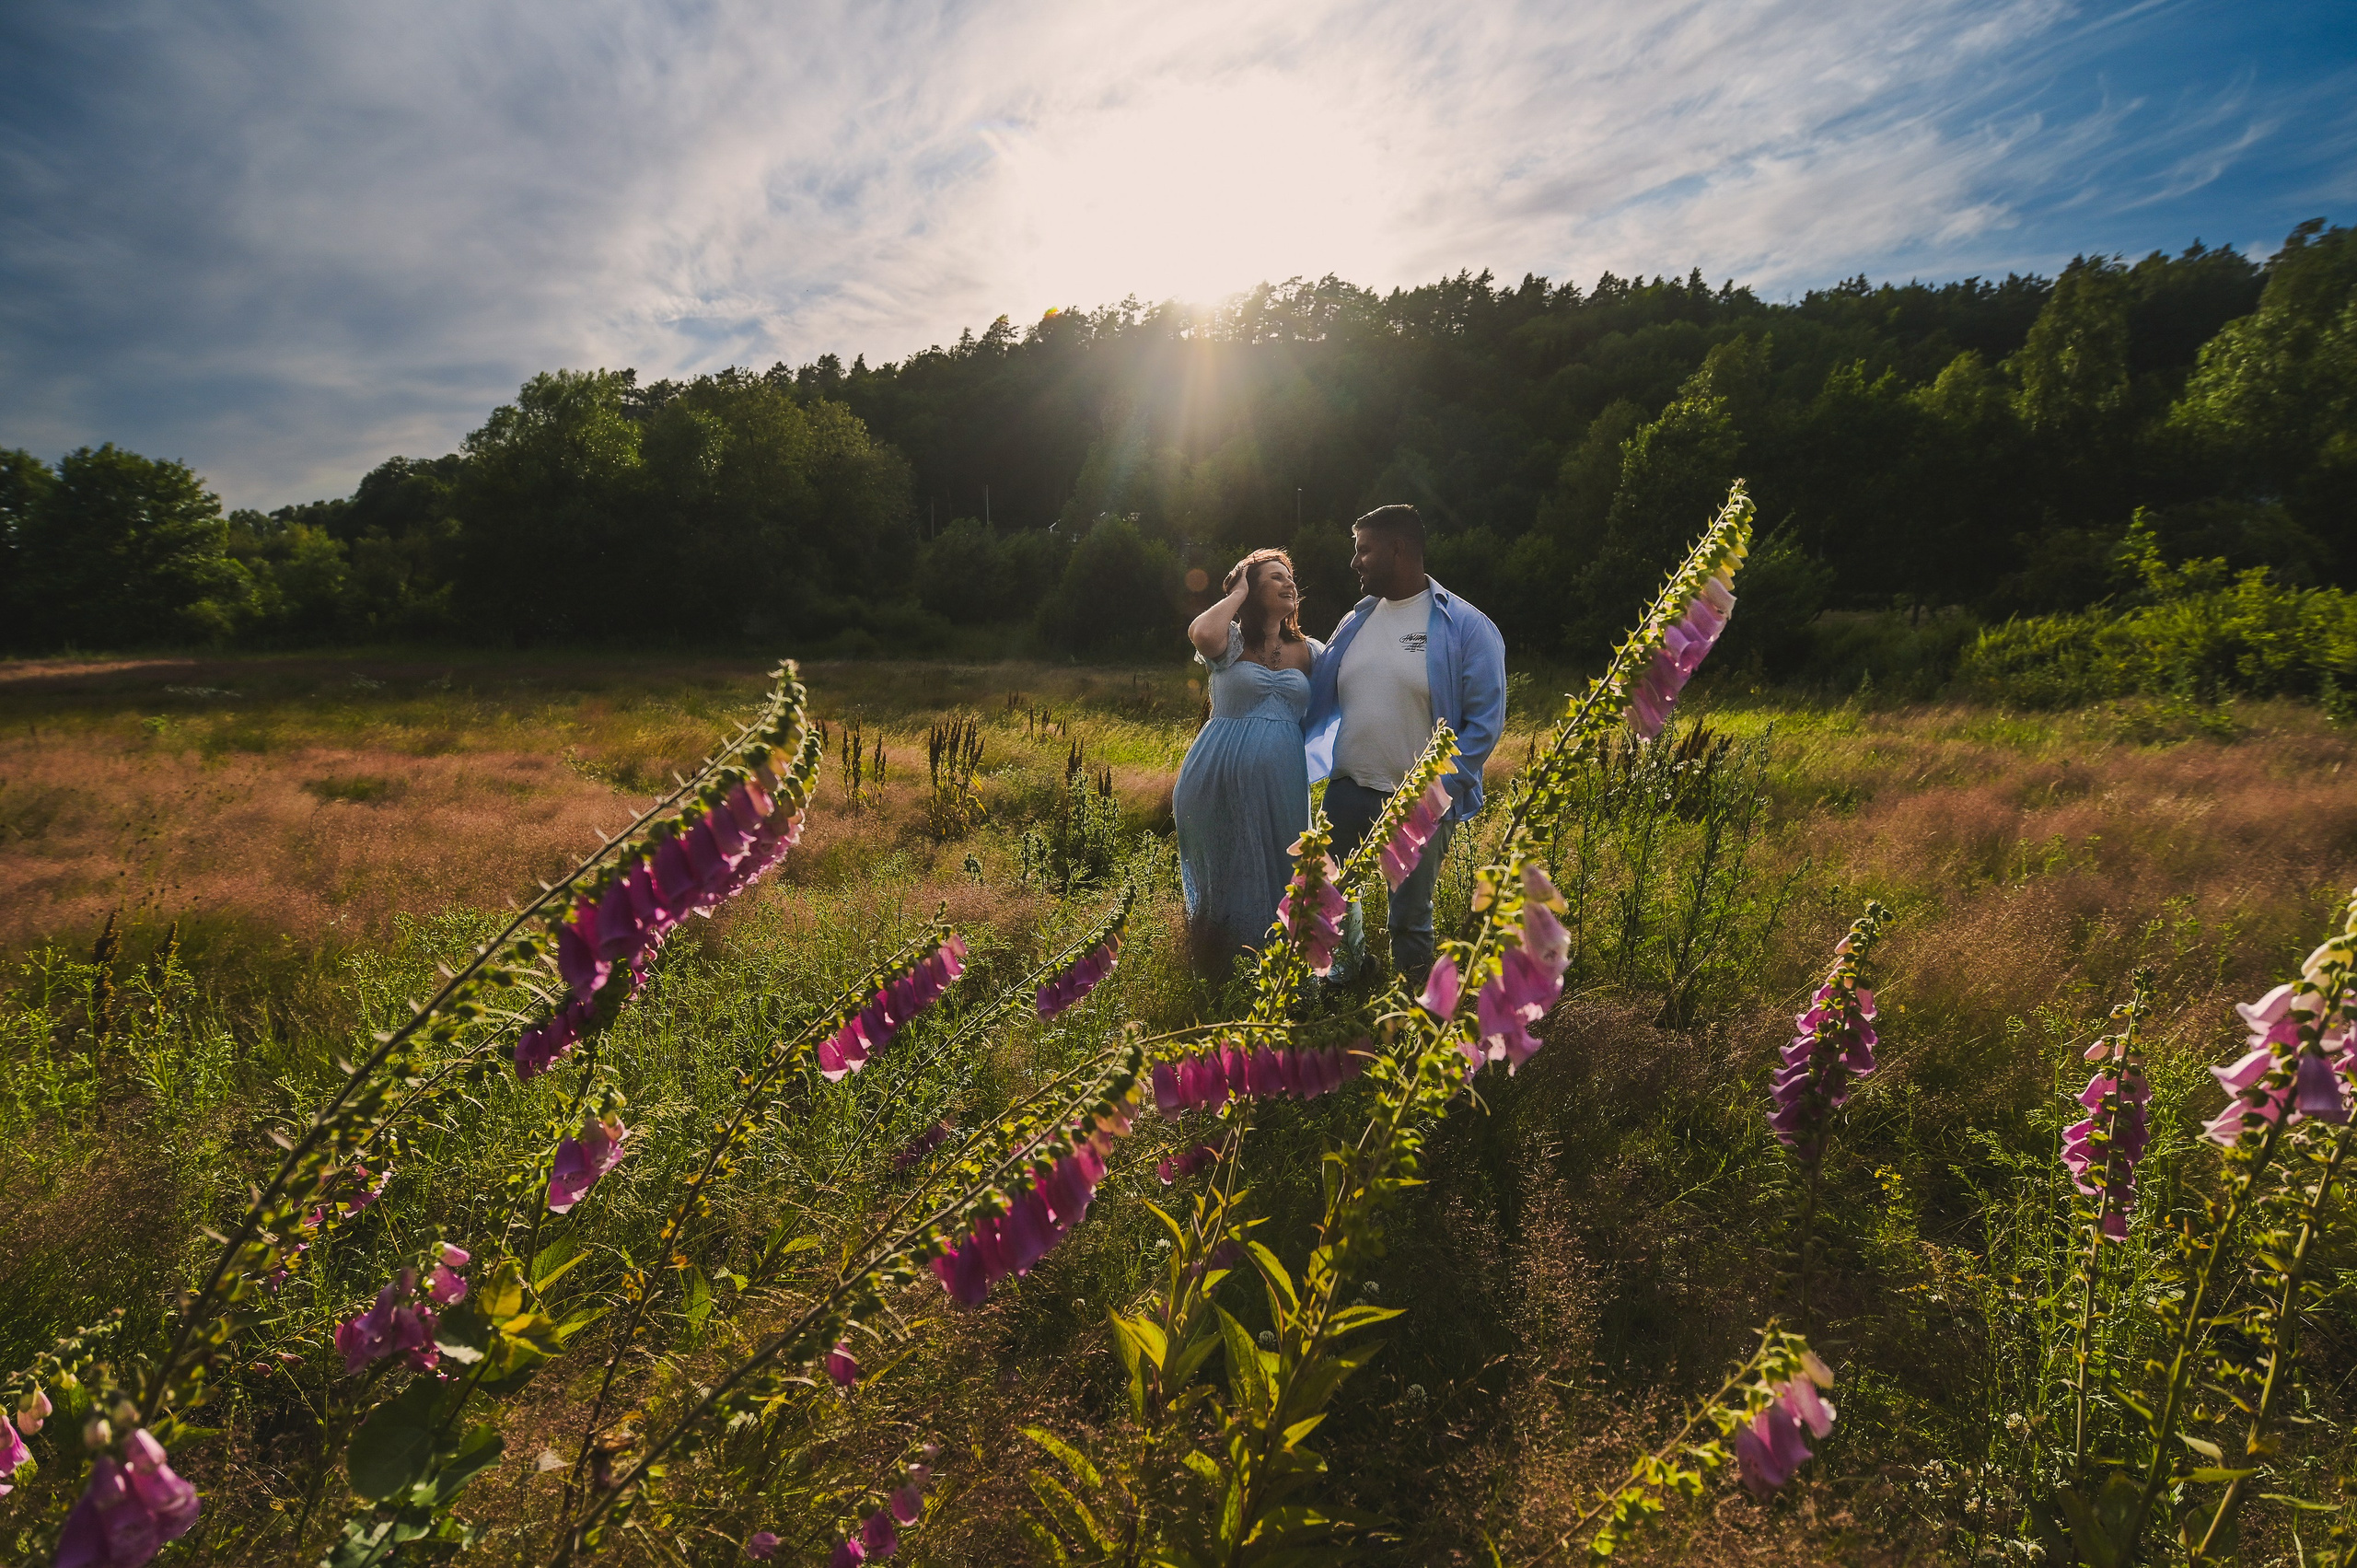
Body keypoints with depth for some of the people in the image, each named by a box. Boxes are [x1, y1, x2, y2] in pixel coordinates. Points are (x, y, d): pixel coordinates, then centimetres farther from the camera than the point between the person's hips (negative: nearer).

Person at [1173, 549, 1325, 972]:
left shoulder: (1307, 652, 9)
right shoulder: (1233, 641, -3)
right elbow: (1201, 633, -25)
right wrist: (1237, 594, -12)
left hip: (1281, 782, 3)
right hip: (1221, 779, -3)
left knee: (1275, 874, 12)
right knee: (1223, 875, 11)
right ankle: (1214, 974, 27)